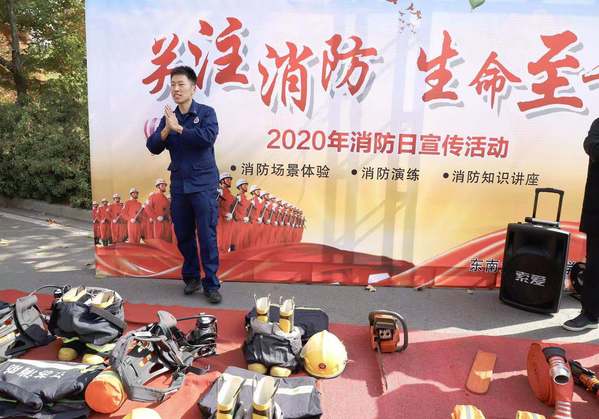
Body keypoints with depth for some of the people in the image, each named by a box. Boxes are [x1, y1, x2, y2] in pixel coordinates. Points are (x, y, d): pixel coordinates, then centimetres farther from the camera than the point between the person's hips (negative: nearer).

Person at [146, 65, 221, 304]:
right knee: (183, 235, 11)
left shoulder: (206, 113, -1)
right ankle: (191, 277, 27)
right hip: (178, 185, 5)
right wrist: (166, 130, -14)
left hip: (203, 184, -4)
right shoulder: (168, 118, 11)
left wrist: (179, 128, -14)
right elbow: (153, 147, 3)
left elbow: (208, 137, -20)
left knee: (207, 236, -3)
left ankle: (211, 285, 6)